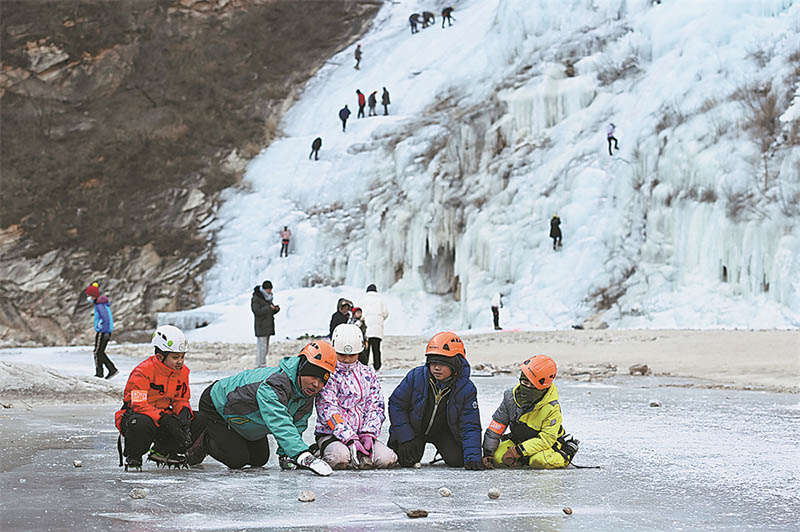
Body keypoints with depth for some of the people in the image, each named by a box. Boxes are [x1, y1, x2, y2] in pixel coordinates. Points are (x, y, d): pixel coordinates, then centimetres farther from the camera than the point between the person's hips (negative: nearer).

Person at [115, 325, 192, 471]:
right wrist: (163, 419, -38)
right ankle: (132, 458, -11)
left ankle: (161, 452, 14)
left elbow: (181, 400, 10)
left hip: (162, 416, 6)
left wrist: (184, 412, -15)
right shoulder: (144, 371, -22)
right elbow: (139, 405, -28)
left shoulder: (182, 372, 1)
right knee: (142, 424, -43)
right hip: (132, 415, -6)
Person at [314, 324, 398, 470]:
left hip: (362, 434, 4)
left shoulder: (369, 375, 15)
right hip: (330, 434, -4)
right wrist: (350, 440, -23)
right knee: (340, 457, -37)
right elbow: (329, 411, -12)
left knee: (387, 459, -23)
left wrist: (368, 435, -13)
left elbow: (376, 407, 7)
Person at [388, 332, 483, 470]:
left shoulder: (466, 389, -23)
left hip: (444, 432, 0)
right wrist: (406, 439, -19)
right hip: (414, 429, 0)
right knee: (406, 461, -15)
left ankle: (443, 448, 22)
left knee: (457, 460, -16)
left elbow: (470, 427, -22)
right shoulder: (415, 377, -24)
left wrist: (473, 458, -36)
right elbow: (396, 404, -13)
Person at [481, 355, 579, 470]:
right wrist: (487, 453, -8)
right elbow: (496, 426, -5)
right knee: (496, 456, -18)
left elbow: (546, 439, -28)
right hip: (519, 441, 4)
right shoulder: (511, 396, -14)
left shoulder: (552, 408, -27)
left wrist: (518, 451, -34)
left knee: (540, 460, -36)